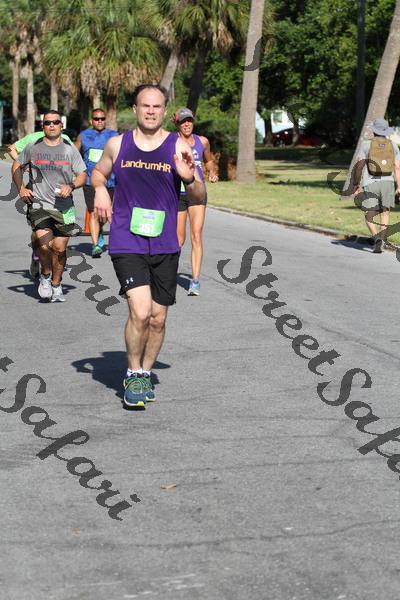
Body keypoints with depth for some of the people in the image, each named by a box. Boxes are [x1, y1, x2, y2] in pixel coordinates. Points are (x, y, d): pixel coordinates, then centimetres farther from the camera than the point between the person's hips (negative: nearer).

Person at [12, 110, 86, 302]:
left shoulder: (70, 150, 5)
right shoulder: (33, 148, 4)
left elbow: (82, 176, 8)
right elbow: (17, 166, 19)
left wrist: (71, 186, -12)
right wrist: (21, 188, 5)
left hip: (63, 207, 1)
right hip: (38, 205, -1)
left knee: (60, 249, 3)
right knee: (44, 245, -17)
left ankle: (56, 285, 23)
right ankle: (45, 276, 12)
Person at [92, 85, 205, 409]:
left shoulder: (179, 147, 0)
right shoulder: (117, 145, 4)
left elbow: (199, 197, 2)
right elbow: (98, 172, 23)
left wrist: (190, 178, -20)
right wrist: (100, 190, 1)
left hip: (165, 246, 1)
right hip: (126, 243, -1)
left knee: (158, 318, 8)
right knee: (140, 311, -17)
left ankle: (145, 374, 30)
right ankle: (133, 374, 3)